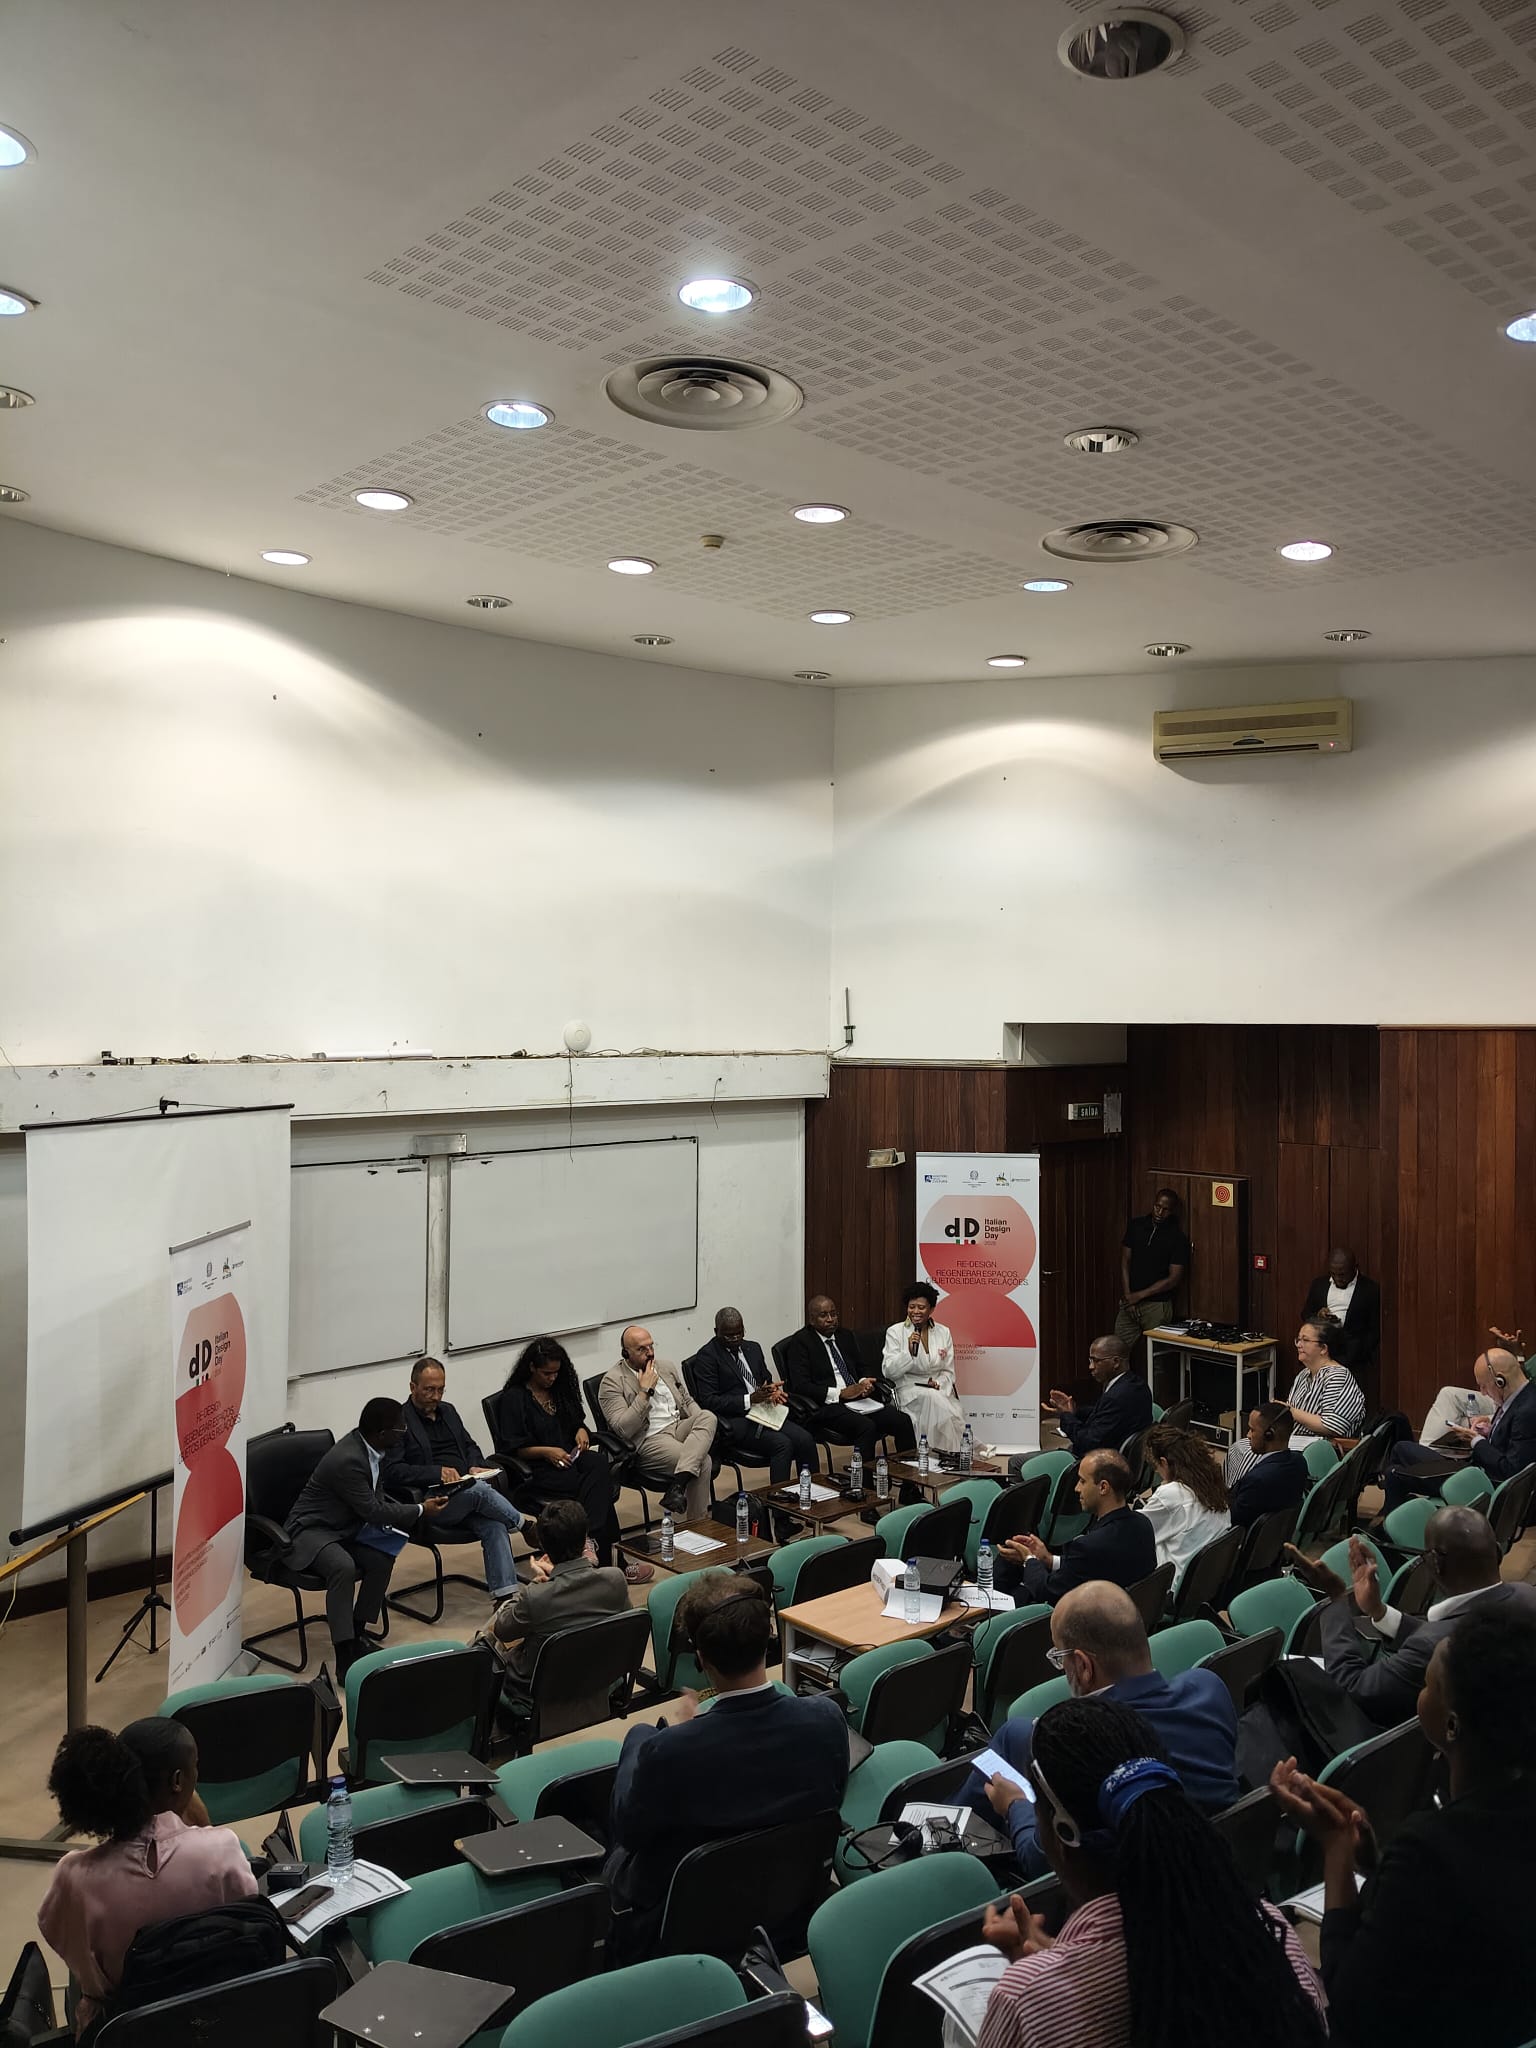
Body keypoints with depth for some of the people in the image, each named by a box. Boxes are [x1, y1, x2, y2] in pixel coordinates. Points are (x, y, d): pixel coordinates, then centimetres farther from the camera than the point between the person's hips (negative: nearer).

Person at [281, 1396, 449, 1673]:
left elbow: (377, 1496, 12)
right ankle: (345, 1656, -32)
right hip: (310, 1531, -9)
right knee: (343, 1566, -34)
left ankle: (357, 1633, 3)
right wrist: (420, 1511, -13)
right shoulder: (347, 1460, -30)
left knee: (383, 1559, -14)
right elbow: (372, 1510, -23)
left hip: (343, 1529, 9)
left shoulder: (366, 1447, -3)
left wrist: (414, 1509, -5)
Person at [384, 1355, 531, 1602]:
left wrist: (476, 1467, 3)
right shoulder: (399, 1420, -2)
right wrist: (437, 1472, -21)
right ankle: (526, 1527, -8)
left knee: (494, 1525, -26)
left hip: (466, 1496, 6)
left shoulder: (448, 1411, 21)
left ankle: (504, 1595, -30)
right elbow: (392, 1471, -11)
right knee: (479, 1489, -33)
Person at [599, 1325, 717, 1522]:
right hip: (649, 1440, -7)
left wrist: (702, 1427, 3)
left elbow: (687, 1401, 25)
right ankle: (697, 1523, -19)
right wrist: (645, 1391, -16)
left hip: (680, 1427, 7)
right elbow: (623, 1429, -15)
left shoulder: (666, 1366, 15)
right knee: (703, 1462, -29)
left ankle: (677, 1486, -39)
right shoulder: (612, 1381, -6)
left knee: (707, 1416, -28)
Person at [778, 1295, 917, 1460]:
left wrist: (865, 1383, -1)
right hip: (827, 1406, -7)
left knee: (903, 1421, -17)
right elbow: (800, 1385, -12)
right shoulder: (800, 1342, -2)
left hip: (859, 1397, 7)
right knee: (866, 1427, -34)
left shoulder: (846, 1336, 20)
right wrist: (840, 1393, -19)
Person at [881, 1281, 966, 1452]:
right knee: (931, 1398, -36)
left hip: (939, 1389, 3)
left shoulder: (943, 1333, 11)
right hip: (907, 1390, -3)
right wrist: (909, 1352, -18)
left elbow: (948, 1371, 14)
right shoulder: (895, 1332, 3)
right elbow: (888, 1371, -4)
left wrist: (939, 1384, -9)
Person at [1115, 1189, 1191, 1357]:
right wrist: (1128, 1297, -4)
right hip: (1130, 1301, 3)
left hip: (1157, 1305, -3)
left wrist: (1139, 1295, -10)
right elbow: (1125, 1262, 6)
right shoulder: (1136, 1225, 5)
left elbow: (1173, 1279, -9)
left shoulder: (1178, 1239, -6)